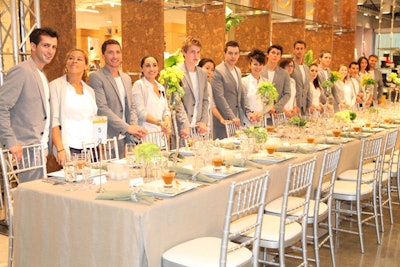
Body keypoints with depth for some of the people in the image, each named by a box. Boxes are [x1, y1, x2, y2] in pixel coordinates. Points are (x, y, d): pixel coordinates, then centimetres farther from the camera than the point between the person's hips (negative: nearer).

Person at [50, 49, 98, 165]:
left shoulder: (90, 90, 16)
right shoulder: (56, 85, 0)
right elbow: (53, 120, -7)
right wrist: (60, 149, -16)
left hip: (91, 147, 5)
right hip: (70, 148, -5)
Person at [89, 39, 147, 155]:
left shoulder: (126, 78, 17)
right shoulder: (96, 77, -6)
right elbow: (102, 108, -15)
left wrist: (134, 127, -1)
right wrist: (127, 128, -18)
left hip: (126, 138, 6)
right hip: (108, 139, -6)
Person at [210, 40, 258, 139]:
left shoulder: (238, 71, 16)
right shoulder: (218, 71, -10)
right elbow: (219, 97, -16)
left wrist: (248, 112, 7)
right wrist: (231, 117, -19)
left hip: (237, 119, 7)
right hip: (224, 120, -7)